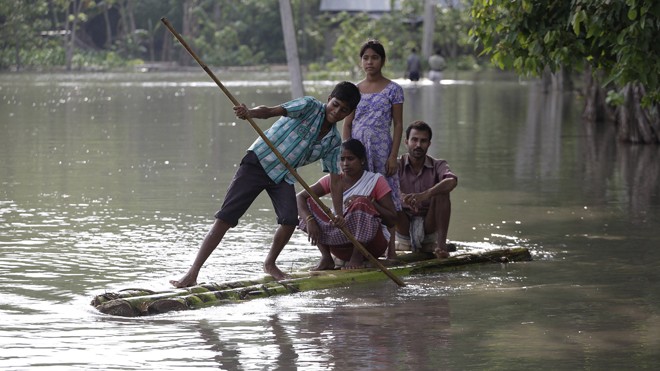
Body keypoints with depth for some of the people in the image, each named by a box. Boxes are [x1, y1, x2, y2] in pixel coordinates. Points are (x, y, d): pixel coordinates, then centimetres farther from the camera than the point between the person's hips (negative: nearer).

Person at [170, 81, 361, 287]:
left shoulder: (334, 142, 6)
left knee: (290, 220, -19)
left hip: (283, 176, 5)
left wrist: (338, 214, -2)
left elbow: (335, 179, 8)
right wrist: (249, 113, -44)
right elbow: (271, 111, -23)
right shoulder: (310, 106, -9)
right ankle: (193, 273, -13)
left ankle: (270, 264, 9)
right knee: (225, 218, -11)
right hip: (259, 162, -5)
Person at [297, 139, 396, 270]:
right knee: (308, 203, -9)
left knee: (361, 203, -30)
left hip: (372, 243, -4)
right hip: (343, 246, 4)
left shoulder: (376, 181, -5)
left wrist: (369, 202, -24)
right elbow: (300, 197, -5)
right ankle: (326, 257, -19)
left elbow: (392, 220, -11)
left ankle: (357, 258, -21)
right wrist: (309, 220, -24)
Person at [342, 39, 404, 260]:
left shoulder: (393, 90, 0)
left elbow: (398, 125, -1)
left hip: (381, 149, -3)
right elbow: (347, 124, 11)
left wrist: (393, 156, -8)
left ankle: (390, 249, 4)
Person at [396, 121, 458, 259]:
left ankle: (441, 244, -30)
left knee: (442, 192, -24)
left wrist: (425, 195, -47)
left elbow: (452, 181, -28)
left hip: (429, 226, 0)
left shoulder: (437, 165, -3)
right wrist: (402, 197, -45)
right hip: (405, 226, 0)